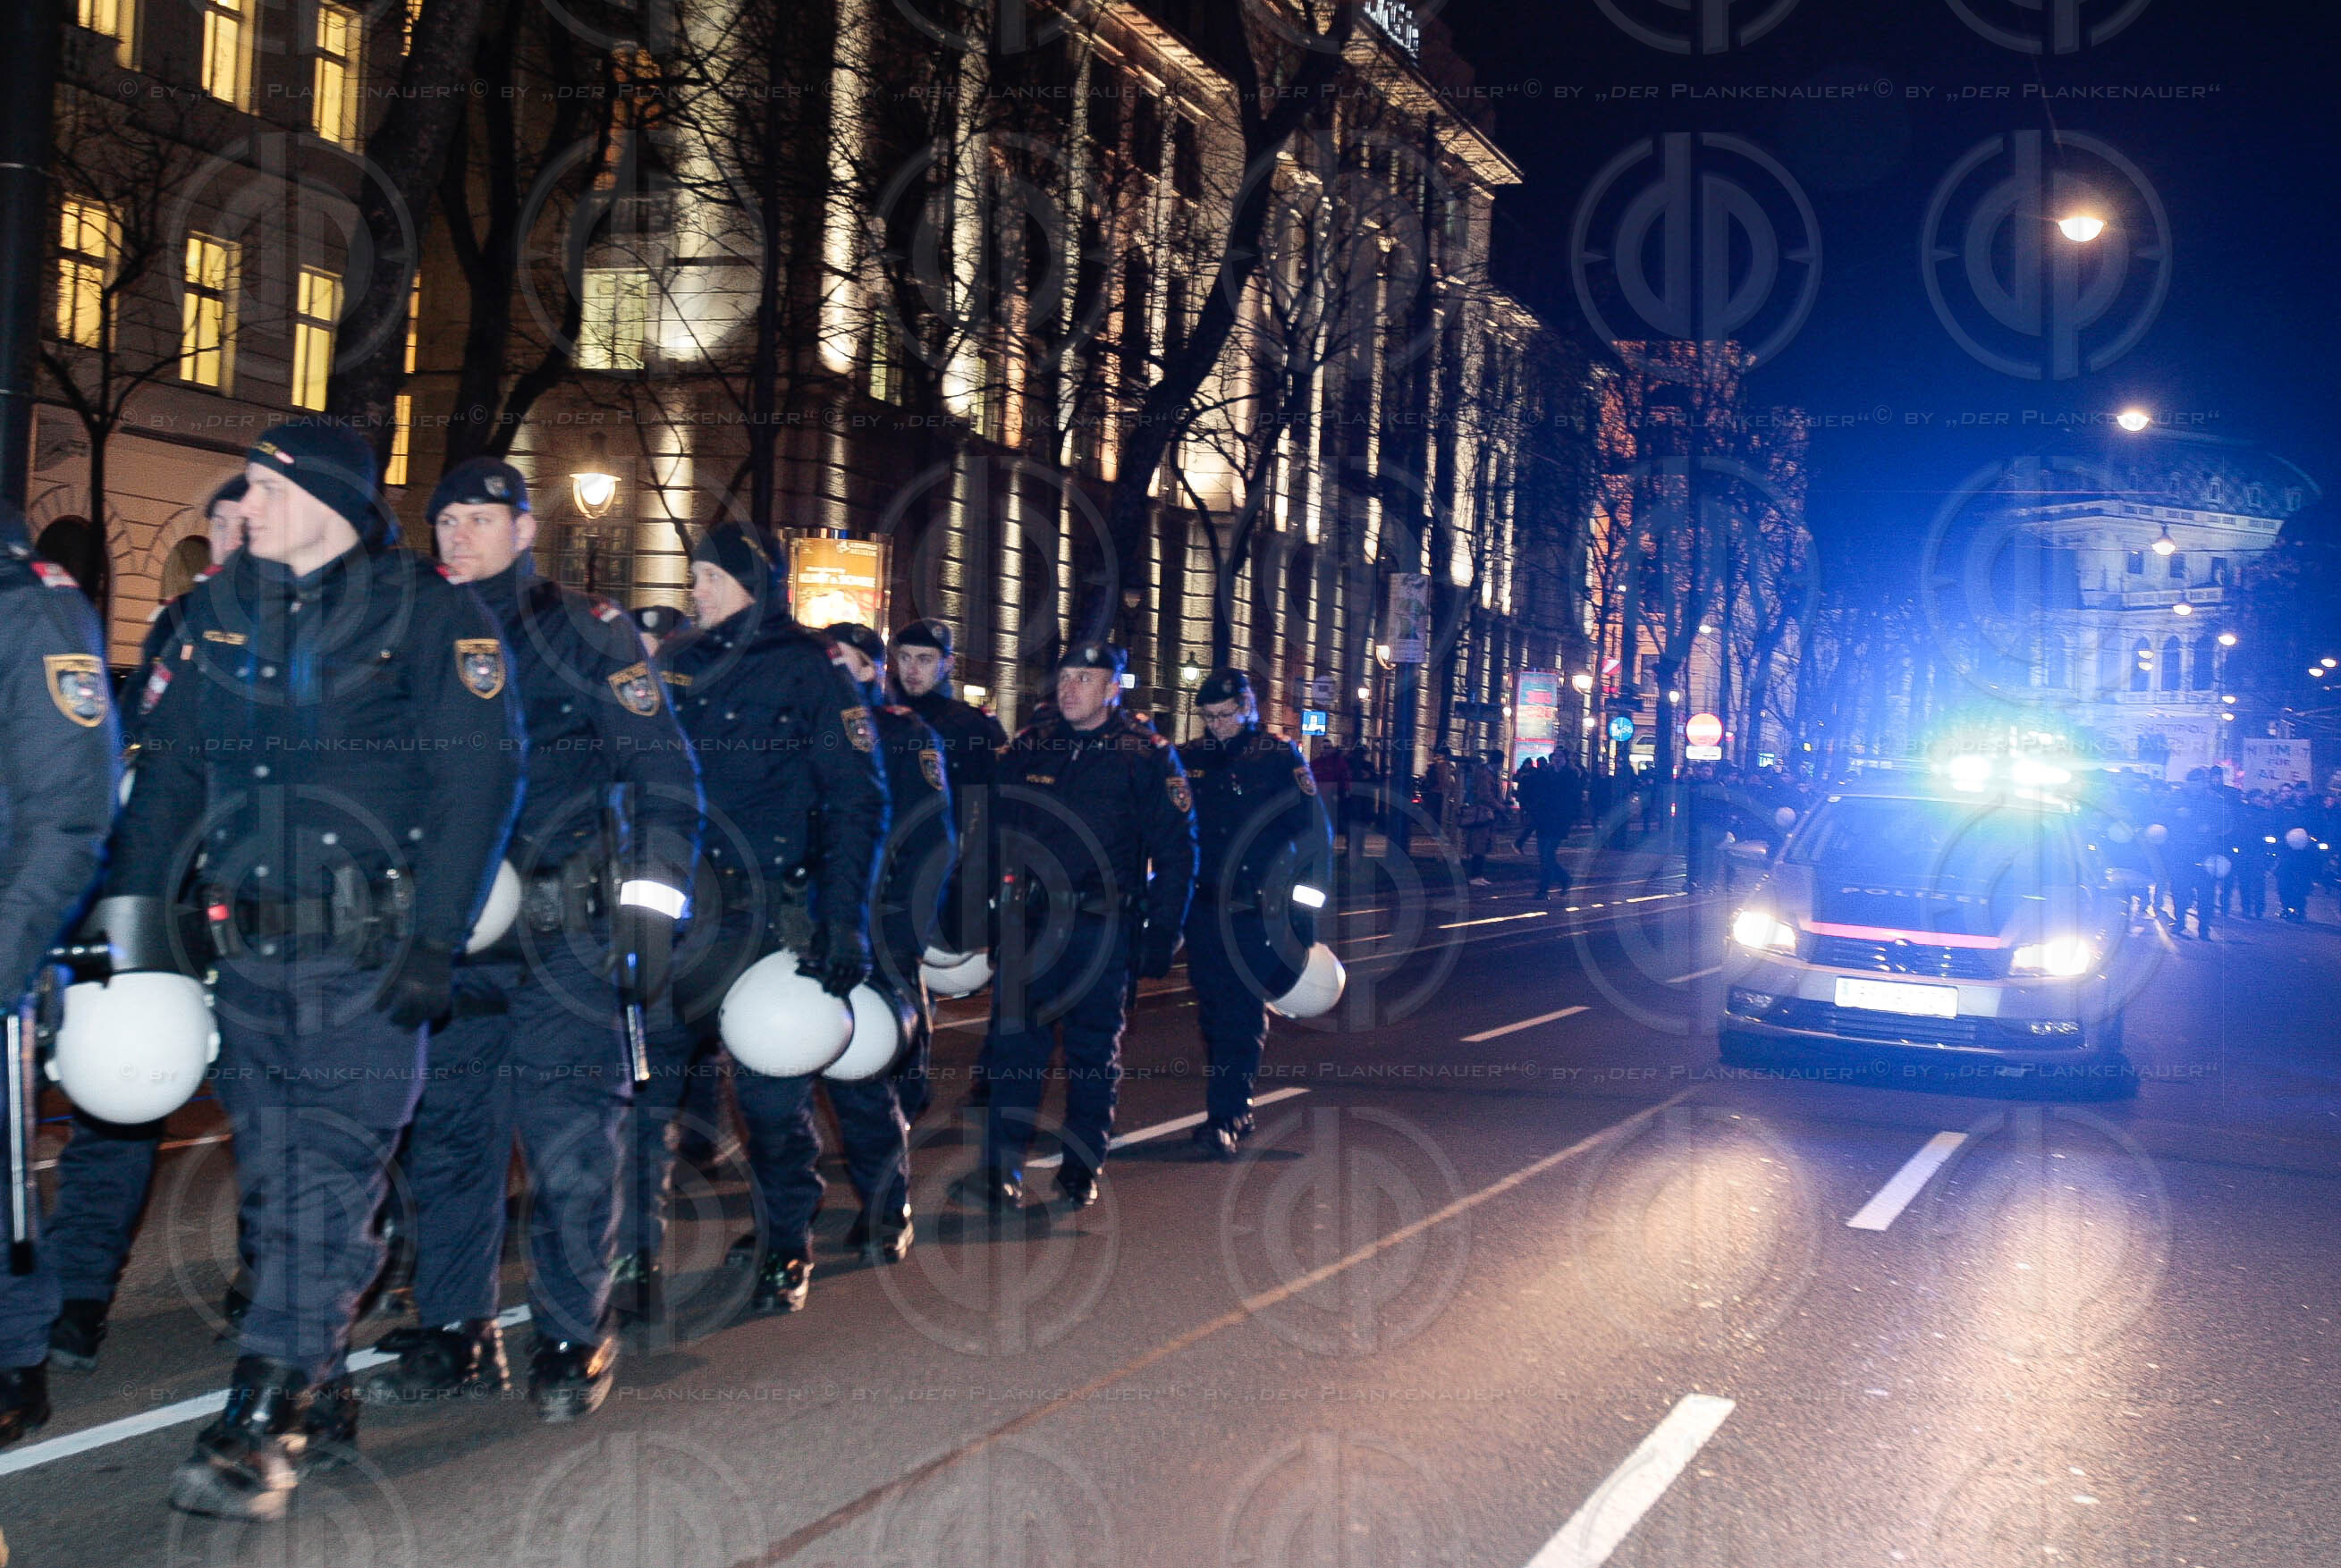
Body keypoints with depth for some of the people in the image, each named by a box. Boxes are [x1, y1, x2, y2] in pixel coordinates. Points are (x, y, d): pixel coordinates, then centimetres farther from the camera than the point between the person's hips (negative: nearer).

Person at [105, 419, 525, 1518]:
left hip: (371, 945, -6)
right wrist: (128, 915, 8)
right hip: (251, 945, 6)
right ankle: (320, 1403, 23)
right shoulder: (219, 612, 11)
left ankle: (263, 1427, -5)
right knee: (275, 1177, 11)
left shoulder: (429, 612, -5)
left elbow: (481, 777, -9)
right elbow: (169, 768, 15)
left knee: (329, 1177, -7)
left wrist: (435, 940, -14)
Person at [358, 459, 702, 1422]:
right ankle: (456, 1336, 20)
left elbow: (660, 769, -4)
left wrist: (652, 906, -11)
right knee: (444, 1135, 8)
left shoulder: (584, 631, 0)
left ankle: (573, 1341, 9)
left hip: (566, 937, -5)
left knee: (569, 1142, -3)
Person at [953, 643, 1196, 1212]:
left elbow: (1176, 851, 0)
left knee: (1094, 1049, 7)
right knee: (1014, 1042, -5)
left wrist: (1162, 936, -5)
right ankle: (1001, 1172, -4)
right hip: (1030, 919, 2)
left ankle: (1081, 1171, 17)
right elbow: (995, 831, 13)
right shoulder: (1029, 748, 8)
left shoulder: (1147, 756, -1)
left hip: (1104, 925, -2)